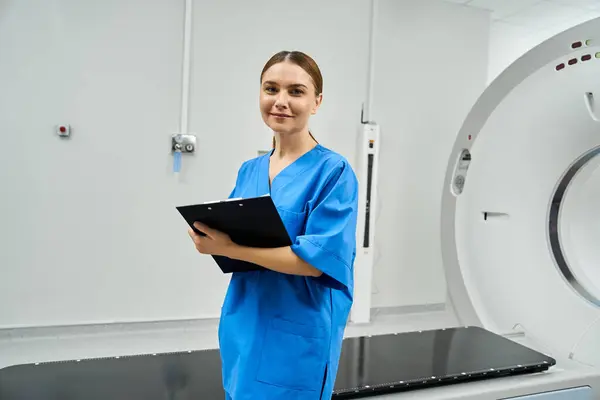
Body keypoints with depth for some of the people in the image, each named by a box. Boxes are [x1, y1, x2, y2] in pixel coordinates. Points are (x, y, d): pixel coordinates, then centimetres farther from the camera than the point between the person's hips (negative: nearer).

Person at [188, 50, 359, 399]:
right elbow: (232, 239, 10)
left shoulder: (334, 171, -11)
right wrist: (212, 237, -12)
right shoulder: (249, 171, 7)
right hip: (243, 328, 6)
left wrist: (229, 248, -22)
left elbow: (315, 259, -19)